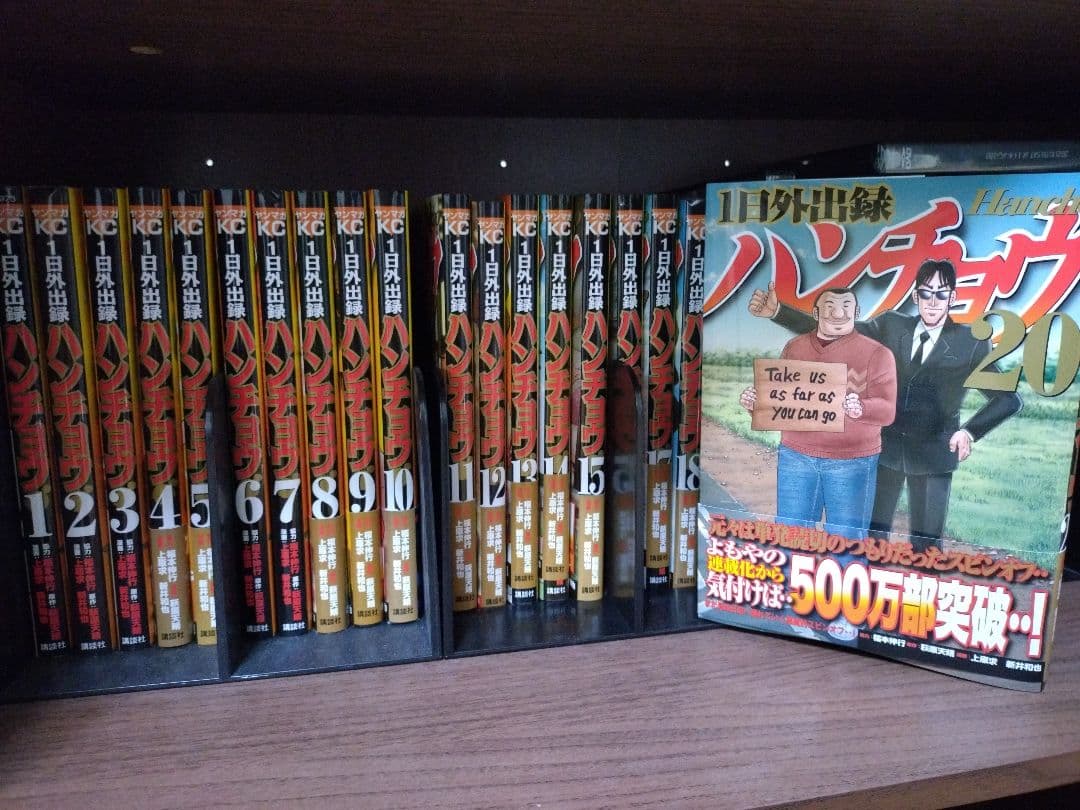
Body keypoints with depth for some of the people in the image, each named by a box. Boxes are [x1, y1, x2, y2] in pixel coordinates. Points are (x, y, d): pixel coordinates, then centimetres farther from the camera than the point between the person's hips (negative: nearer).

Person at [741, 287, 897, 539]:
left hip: (852, 462, -3)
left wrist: (860, 408, -31)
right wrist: (756, 402, -8)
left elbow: (887, 410, -10)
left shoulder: (876, 353, -1)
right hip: (795, 456, 3)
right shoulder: (794, 347, 10)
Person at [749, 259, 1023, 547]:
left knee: (925, 548, 4)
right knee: (870, 539, 9)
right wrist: (777, 311, -15)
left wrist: (970, 431, -18)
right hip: (885, 447, 2)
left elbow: (1010, 398, -1)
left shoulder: (971, 343, -4)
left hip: (932, 456, -2)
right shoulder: (892, 326, 3)